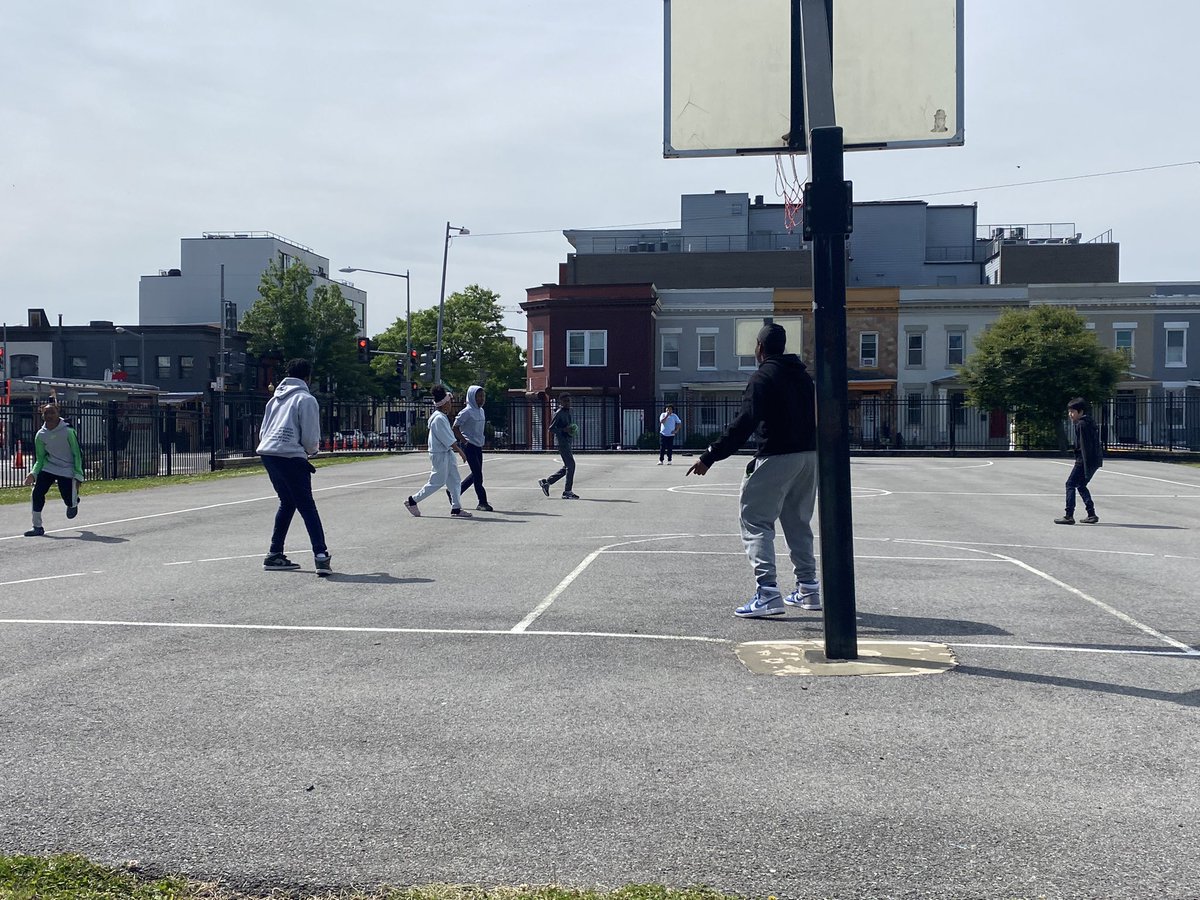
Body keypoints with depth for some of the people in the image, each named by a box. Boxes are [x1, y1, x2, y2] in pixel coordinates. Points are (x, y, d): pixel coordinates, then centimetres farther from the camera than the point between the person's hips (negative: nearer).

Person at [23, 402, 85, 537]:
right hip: (48, 468, 3)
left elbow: (77, 454, -9)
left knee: (69, 501, -7)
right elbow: (40, 458, 7)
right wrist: (33, 473, -11)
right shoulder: (40, 435, -2)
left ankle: (74, 501, 34)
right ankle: (37, 527, -2)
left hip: (67, 470, -3)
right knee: (37, 493, -14)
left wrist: (78, 476, -12)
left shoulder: (68, 431, -14)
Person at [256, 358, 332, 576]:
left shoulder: (275, 398, 21)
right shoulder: (306, 399, -2)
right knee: (307, 507, -6)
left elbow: (262, 432, 23)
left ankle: (274, 555, 20)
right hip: (290, 456, -7)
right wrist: (311, 450, 16)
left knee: (287, 503, 20)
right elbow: (311, 438, -6)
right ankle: (321, 556, -16)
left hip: (266, 453, 7)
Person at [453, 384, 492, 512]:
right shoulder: (467, 412, -13)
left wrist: (482, 439, 10)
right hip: (469, 446, -9)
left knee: (476, 474, 11)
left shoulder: (481, 411, 11)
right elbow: (455, 427, -12)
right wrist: (464, 441, -16)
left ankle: (455, 492, 25)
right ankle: (482, 502, -3)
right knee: (477, 473, -8)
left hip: (478, 446, 9)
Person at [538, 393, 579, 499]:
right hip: (562, 442, -9)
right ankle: (567, 492, -9)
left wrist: (574, 430, 11)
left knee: (567, 467, 11)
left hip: (568, 442, 10)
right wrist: (564, 430, -23)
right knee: (571, 465, -13)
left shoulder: (568, 413, 17)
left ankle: (546, 482, 20)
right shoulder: (558, 414, -10)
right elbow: (551, 429, -12)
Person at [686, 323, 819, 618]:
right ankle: (808, 589, 23)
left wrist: (710, 456, -20)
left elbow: (745, 423, -19)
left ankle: (768, 593, -16)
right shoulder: (803, 375, 16)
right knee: (798, 522, 20)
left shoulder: (764, 376, -8)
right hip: (809, 455, 8)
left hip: (777, 457, -8)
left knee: (756, 521, -4)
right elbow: (815, 416, 18)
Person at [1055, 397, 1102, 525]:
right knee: (1081, 485, 19)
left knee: (1070, 484, -5)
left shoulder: (1082, 424, -14)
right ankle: (1091, 514, 17)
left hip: (1084, 460, -10)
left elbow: (1084, 445, -20)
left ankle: (1069, 516, -8)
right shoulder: (1089, 421, 17)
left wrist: (1086, 466, -23)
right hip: (1095, 460, 10)